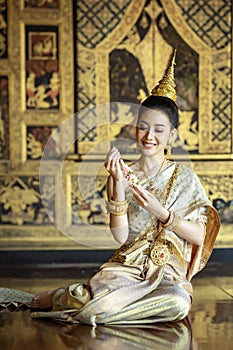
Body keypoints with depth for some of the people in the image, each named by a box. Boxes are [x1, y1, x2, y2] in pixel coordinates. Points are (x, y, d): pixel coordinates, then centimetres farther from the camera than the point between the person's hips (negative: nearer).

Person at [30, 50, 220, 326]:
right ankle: (59, 296, 3)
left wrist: (161, 212, -15)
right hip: (127, 265, -1)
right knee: (99, 303, -34)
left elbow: (199, 236, -1)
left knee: (180, 303, -35)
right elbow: (121, 236, -4)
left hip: (168, 272, 1)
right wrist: (118, 184, -14)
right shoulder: (123, 174, 6)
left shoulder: (183, 177, 5)